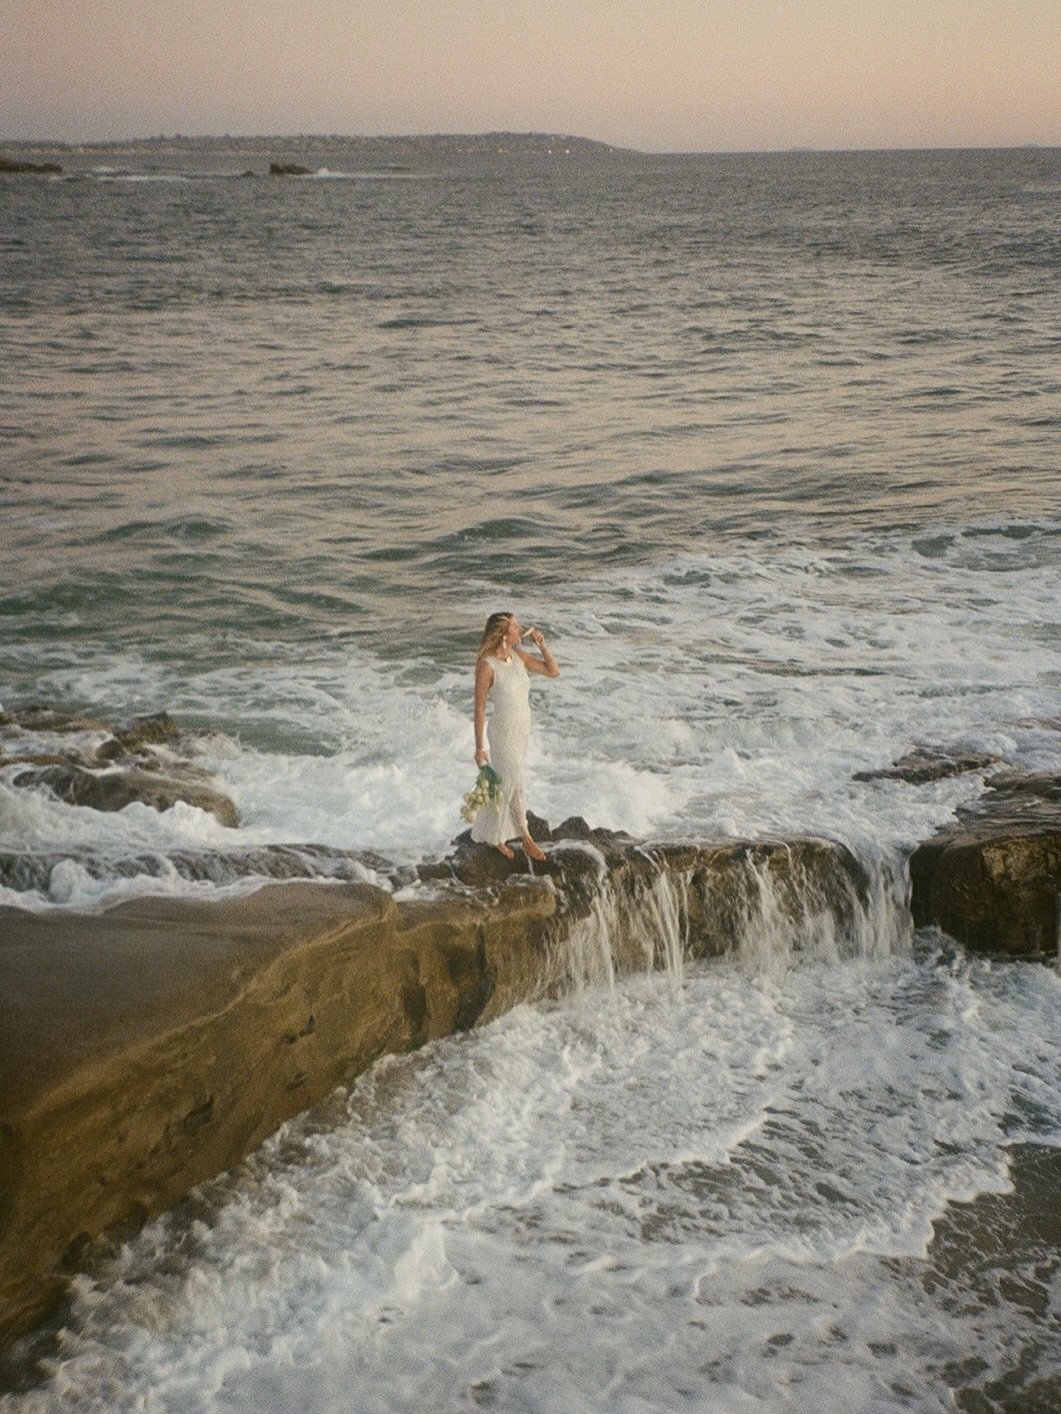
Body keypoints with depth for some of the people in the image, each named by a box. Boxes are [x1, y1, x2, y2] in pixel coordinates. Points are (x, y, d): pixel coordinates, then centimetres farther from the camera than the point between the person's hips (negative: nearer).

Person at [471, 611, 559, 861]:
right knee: (514, 786, 3)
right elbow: (479, 709, -16)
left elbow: (553, 671, 8)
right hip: (503, 732, -7)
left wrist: (542, 645, -7)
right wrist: (479, 748, -14)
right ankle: (526, 838, 21)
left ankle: (492, 835, 32)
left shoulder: (518, 656, -1)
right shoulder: (486, 665, -20)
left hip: (522, 731, 7)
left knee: (501, 784, 18)